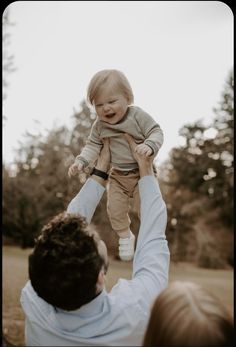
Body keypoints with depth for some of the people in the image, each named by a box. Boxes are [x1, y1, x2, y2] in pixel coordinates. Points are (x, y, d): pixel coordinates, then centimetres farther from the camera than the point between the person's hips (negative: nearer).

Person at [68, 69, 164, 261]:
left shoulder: (138, 115, -19)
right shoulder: (100, 125, -7)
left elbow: (157, 132, -17)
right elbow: (93, 145, 2)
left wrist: (150, 145, -38)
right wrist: (81, 162, -14)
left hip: (142, 172, -3)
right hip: (117, 175, 4)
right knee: (115, 208, 4)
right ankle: (125, 236, 31)